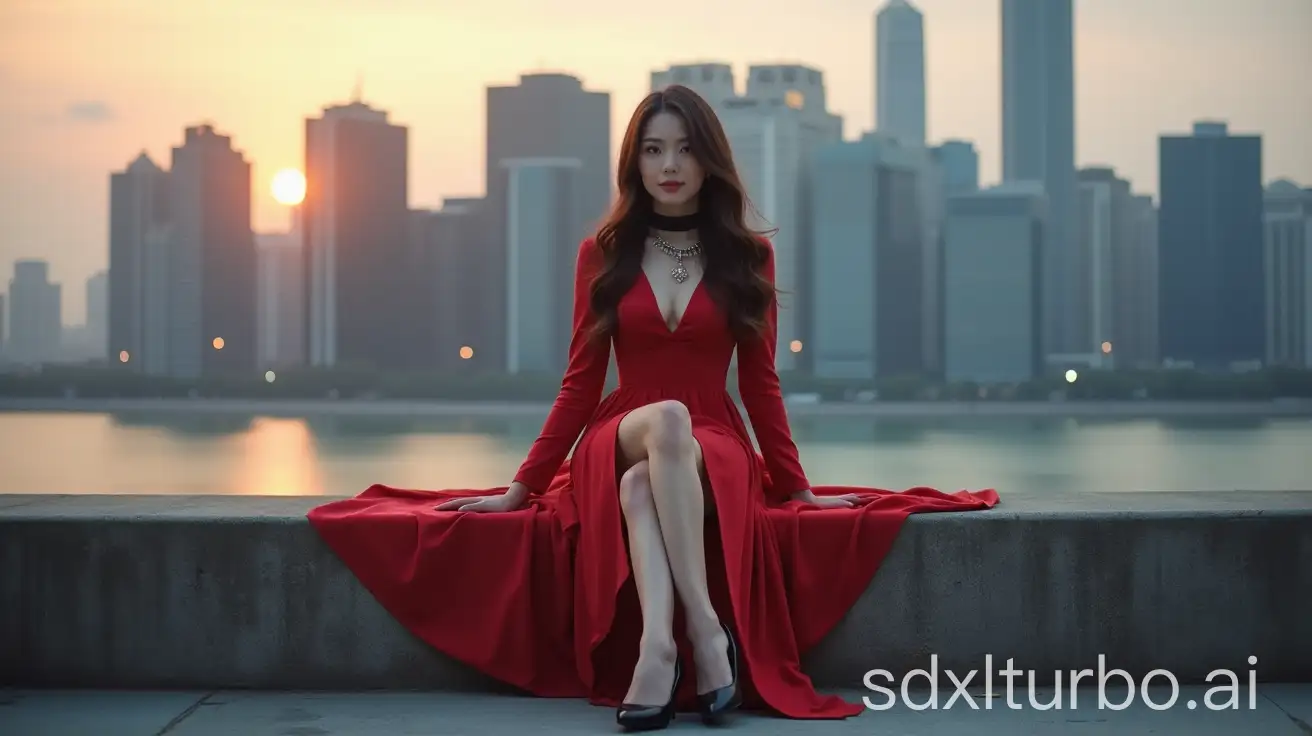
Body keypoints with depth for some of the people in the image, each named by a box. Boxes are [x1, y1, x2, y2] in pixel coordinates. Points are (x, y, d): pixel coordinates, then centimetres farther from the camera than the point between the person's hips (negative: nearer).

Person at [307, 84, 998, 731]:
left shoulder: (748, 256, 6)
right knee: (667, 417, -37)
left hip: (715, 448, 0)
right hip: (618, 442, 0)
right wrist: (521, 486, 4)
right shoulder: (604, 254, 7)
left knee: (642, 486, -37)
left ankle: (656, 649, -47)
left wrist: (798, 487, 6)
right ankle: (707, 628, -45)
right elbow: (581, 383, 7)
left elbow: (759, 382, 9)